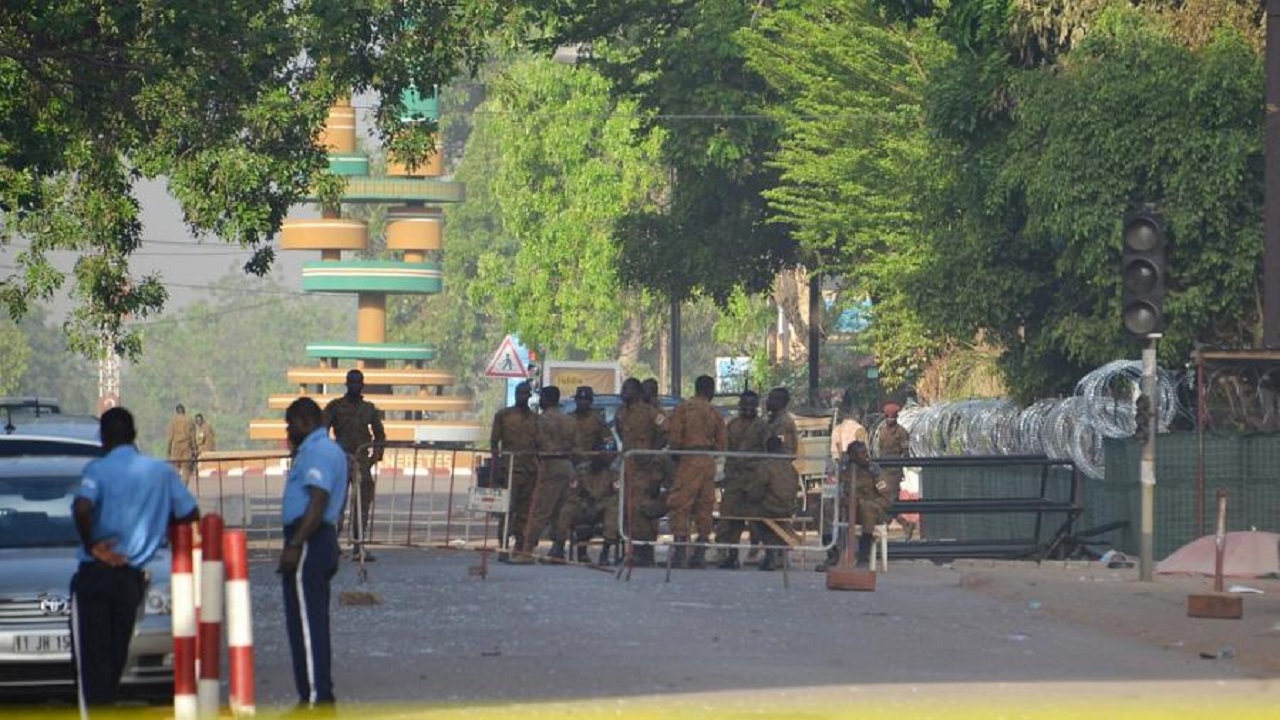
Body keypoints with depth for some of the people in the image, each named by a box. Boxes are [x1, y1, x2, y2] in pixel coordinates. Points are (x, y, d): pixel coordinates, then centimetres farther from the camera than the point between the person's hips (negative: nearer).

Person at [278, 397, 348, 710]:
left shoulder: (317, 452, -14)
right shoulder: (331, 450, 21)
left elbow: (317, 502, -24)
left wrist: (294, 546, -27)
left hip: (309, 543, -11)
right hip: (323, 540, 11)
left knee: (306, 622, -10)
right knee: (313, 622, 14)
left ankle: (314, 696, -12)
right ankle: (320, 694, 18)